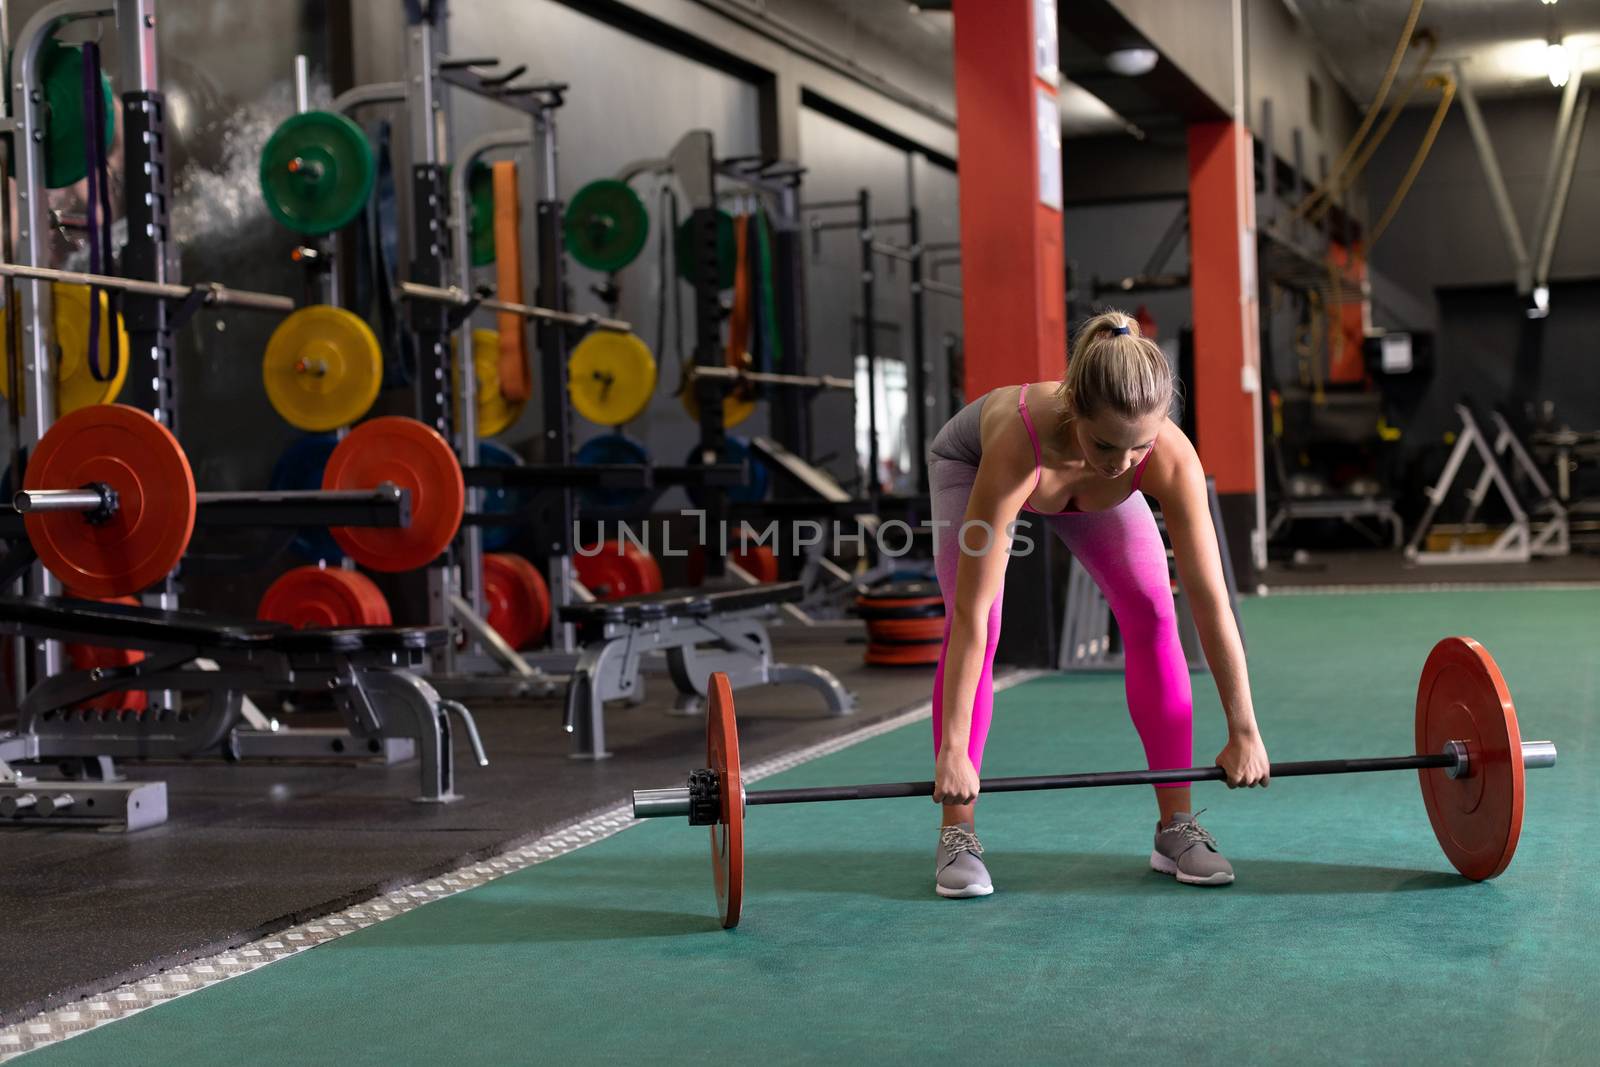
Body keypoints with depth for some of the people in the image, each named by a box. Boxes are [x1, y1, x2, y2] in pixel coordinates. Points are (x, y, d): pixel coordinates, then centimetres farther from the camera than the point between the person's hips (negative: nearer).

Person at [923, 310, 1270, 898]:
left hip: (1086, 488, 3)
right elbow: (971, 611, -44)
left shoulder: (1171, 457, -40)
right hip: (970, 460, -2)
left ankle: (1176, 826, -1)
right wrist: (952, 747, -42)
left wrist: (1244, 732, -27)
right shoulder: (1020, 440, -47)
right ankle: (956, 836, -10)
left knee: (1152, 615, -11)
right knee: (978, 626, -20)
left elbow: (1210, 600, -31)